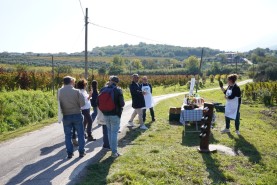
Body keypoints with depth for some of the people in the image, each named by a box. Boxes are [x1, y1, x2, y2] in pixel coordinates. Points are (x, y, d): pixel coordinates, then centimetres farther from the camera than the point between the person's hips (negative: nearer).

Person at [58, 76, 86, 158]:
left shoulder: (60, 92, -5)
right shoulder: (76, 91, -11)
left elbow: (59, 103, -4)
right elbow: (82, 103, -11)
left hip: (66, 116, 2)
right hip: (77, 115, -1)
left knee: (68, 135, 12)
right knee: (80, 134, 11)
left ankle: (69, 153, 14)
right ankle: (81, 152, 15)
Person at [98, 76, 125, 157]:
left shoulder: (103, 89, 1)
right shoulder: (118, 90, -11)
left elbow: (98, 102, 1)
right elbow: (122, 103, -15)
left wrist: (103, 109, 14)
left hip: (105, 114, 4)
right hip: (115, 114, -4)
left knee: (109, 131, 17)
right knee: (114, 132, 2)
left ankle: (113, 149, 23)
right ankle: (114, 152, 5)